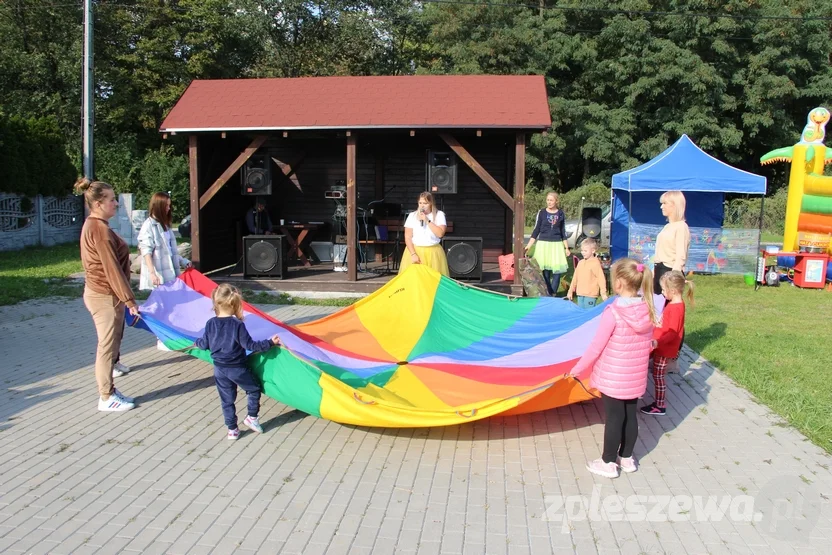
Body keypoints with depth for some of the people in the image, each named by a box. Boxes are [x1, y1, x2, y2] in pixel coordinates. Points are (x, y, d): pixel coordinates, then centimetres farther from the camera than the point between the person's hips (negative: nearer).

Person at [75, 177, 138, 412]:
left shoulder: (93, 226, 12)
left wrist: (124, 297, 21)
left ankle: (109, 391, 26)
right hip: (105, 296, -10)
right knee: (107, 346, -1)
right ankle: (106, 398, 9)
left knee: (110, 345, 16)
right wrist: (129, 299, -18)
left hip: (101, 293, 10)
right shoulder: (100, 229, -19)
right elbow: (112, 269, -21)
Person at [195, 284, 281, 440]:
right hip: (237, 368, -5)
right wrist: (270, 343, -11)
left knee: (226, 400, 14)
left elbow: (205, 344, 8)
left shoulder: (210, 324, -4)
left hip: (220, 369, 5)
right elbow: (250, 345, -18)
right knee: (254, 390, 18)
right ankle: (251, 417, 22)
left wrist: (196, 343, 31)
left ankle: (232, 429, 20)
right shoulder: (238, 325, -18)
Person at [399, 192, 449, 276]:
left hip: (433, 253, 0)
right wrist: (413, 254, -10)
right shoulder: (412, 216, 4)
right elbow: (408, 237, 0)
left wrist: (427, 221, -14)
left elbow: (440, 234, -10)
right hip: (414, 251, 1)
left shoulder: (439, 215, 2)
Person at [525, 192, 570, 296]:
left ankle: (553, 294, 4)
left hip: (557, 245, 1)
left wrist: (567, 247, 9)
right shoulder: (542, 213, 2)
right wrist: (529, 246, -2)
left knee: (557, 271, -5)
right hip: (543, 244, -1)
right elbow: (536, 230, 4)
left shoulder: (560, 214, 6)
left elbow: (563, 232, 12)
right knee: (545, 271, -2)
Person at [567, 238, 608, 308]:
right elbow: (575, 277, 17)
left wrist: (603, 293, -14)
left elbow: (601, 278, -12)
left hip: (590, 295, -7)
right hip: (580, 294, 7)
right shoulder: (580, 263, 10)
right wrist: (570, 291, 18)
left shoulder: (595, 263, -11)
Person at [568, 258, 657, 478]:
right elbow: (648, 343, 7)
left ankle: (608, 463, 19)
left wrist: (578, 369, -4)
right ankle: (627, 458, 33)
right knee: (630, 415, 17)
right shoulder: (647, 309, -5)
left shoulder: (613, 312, -23)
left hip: (613, 377, -5)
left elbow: (596, 346, -16)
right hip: (636, 376, 5)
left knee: (614, 418, 6)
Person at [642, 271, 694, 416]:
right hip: (662, 347, 9)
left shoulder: (676, 308, -23)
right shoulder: (675, 304, 5)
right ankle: (659, 402, 29)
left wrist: (658, 342, -38)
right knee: (658, 375, 17)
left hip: (665, 349, -9)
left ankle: (660, 407, 14)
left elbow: (673, 333, -26)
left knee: (658, 376, 2)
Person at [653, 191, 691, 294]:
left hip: (671, 271, -8)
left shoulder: (681, 227, -10)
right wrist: (655, 271, 16)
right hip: (660, 270, 8)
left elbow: (680, 256, -16)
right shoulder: (667, 226, 14)